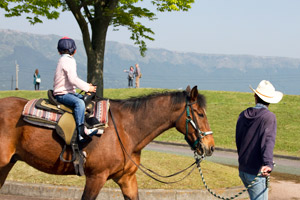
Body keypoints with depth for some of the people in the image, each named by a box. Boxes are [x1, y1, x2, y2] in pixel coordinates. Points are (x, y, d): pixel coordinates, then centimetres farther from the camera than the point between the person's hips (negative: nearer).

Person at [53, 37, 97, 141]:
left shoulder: (63, 60, 19)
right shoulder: (69, 61, -13)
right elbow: (73, 79, -23)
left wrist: (86, 86, 16)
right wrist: (87, 88, -17)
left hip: (69, 92, 11)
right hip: (62, 94, -11)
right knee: (79, 102, -33)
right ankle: (81, 131, -40)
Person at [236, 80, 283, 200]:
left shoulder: (243, 115, 7)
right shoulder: (269, 117, -13)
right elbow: (269, 140, -28)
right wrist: (268, 164, -40)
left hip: (242, 170, 7)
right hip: (257, 172, -7)